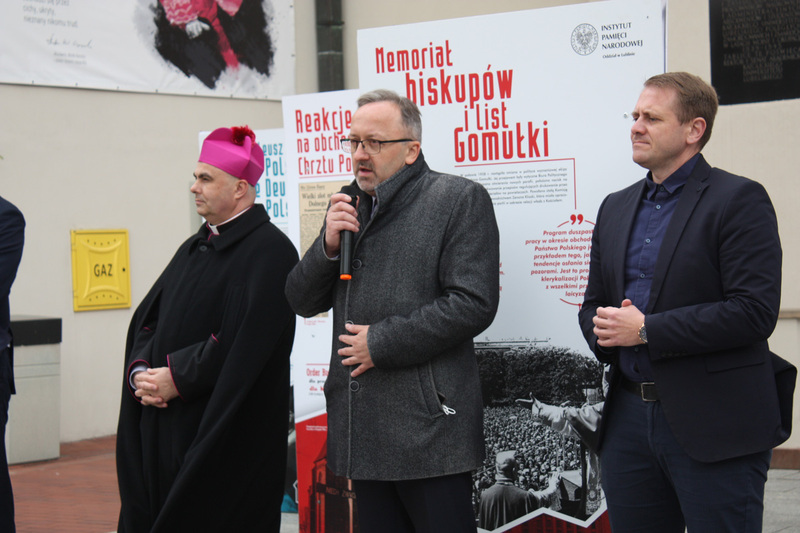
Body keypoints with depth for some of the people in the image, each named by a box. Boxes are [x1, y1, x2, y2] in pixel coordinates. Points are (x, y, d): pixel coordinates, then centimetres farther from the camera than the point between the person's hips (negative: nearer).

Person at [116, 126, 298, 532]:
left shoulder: (269, 251, -10)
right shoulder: (194, 248, 18)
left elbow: (242, 342, -20)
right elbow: (148, 319, 15)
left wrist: (177, 378, -16)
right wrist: (141, 371, -4)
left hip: (223, 436, -8)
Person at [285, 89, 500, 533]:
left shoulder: (460, 199, -4)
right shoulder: (347, 209, 17)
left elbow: (473, 304, -14)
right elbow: (302, 301, 16)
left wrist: (381, 343, -12)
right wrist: (328, 245, -3)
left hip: (428, 427, -7)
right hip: (363, 430, 7)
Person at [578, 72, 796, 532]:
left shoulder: (739, 200, -7)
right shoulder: (616, 207, 16)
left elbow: (754, 311, -16)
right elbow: (594, 303, 21)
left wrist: (646, 330, -16)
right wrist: (604, 330, -4)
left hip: (714, 429, -6)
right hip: (629, 417, 7)